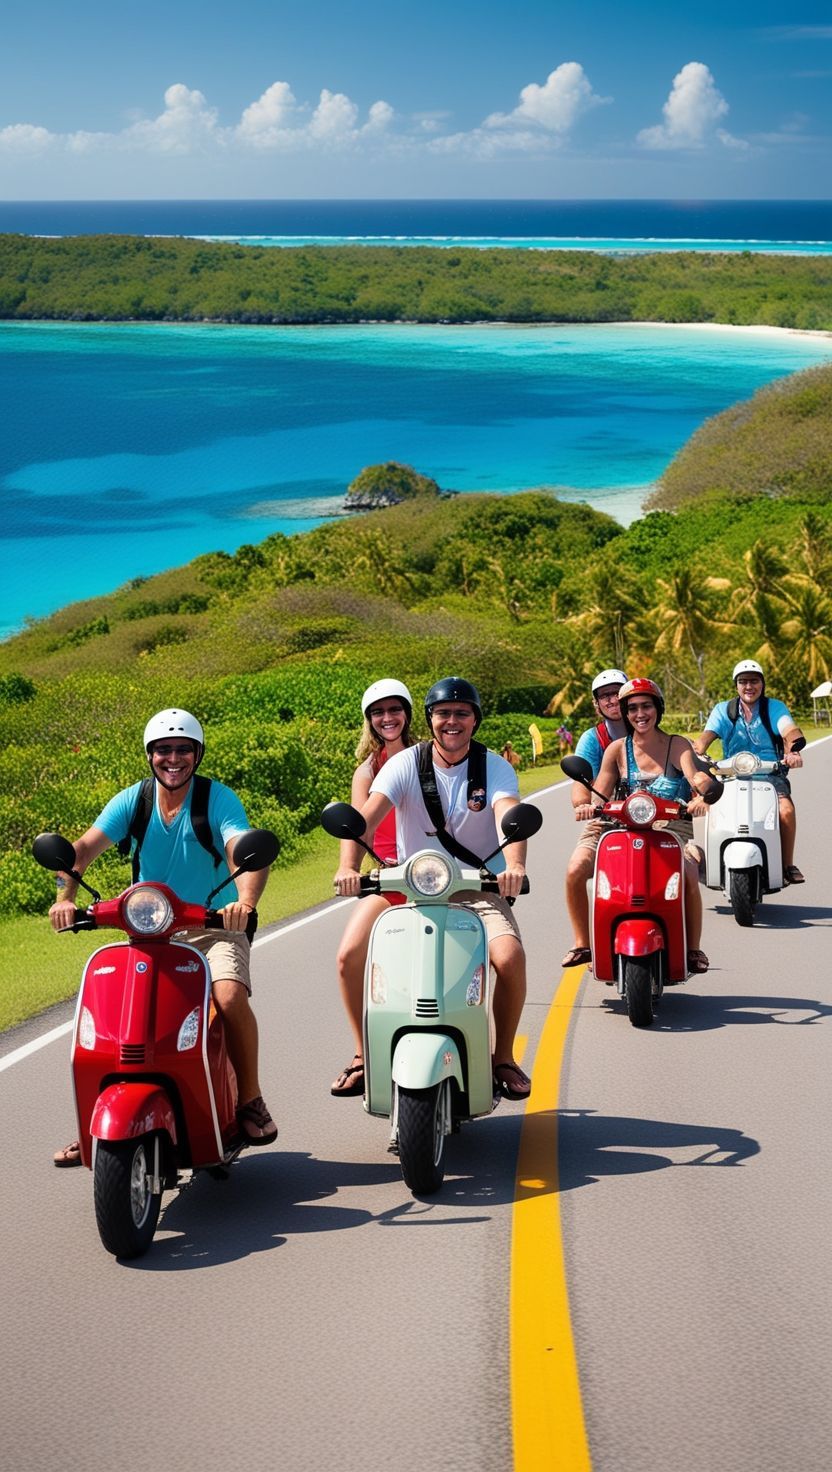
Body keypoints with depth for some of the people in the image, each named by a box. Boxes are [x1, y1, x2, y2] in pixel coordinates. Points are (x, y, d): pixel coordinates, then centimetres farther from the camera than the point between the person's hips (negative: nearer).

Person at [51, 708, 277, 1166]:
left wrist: (245, 901, -44)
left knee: (231, 997, -30)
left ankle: (250, 1100, -8)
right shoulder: (132, 800, 1)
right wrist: (65, 897, -30)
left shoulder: (218, 799, -8)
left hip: (213, 927, -3)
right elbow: (84, 848, -11)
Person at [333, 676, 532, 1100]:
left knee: (510, 956, -28)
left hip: (480, 887, -1)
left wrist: (515, 865, -45)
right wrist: (348, 867, -37)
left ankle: (503, 1057, -5)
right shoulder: (406, 764, -3)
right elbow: (365, 818, -17)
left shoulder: (494, 767, -3)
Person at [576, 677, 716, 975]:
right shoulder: (617, 749, 13)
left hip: (675, 829, -1)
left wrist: (700, 794, -32)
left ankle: (693, 949, -17)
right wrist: (588, 806, -17)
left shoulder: (678, 745, 9)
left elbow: (696, 776, -8)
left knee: (689, 875, -31)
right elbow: (600, 794, 7)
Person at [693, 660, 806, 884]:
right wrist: (696, 754, -31)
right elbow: (706, 735, -6)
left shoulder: (775, 708, 5)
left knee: (786, 809, -30)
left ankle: (788, 865, -13)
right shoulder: (723, 710, 9)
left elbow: (790, 732, -13)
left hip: (770, 775, -1)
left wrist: (793, 751, -38)